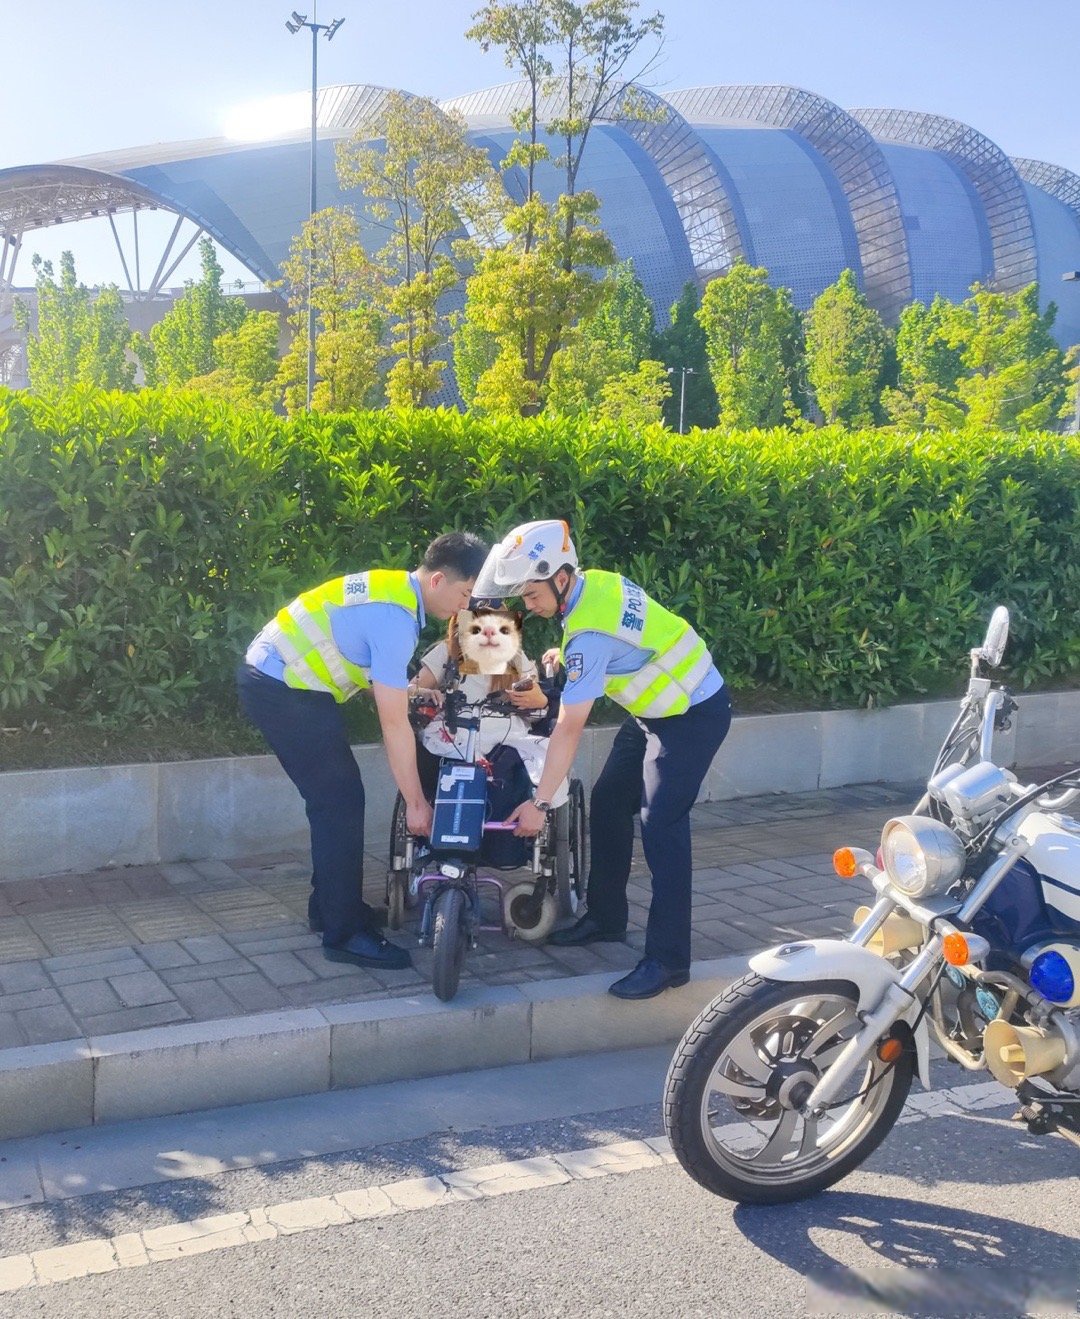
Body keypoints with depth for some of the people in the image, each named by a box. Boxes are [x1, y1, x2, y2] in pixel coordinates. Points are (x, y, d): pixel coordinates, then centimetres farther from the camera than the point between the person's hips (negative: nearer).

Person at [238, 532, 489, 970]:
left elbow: (388, 693, 15)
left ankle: (330, 907, 28)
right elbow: (394, 724, -20)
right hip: (282, 690, -10)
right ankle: (345, 933, -2)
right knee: (341, 802, -8)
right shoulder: (395, 619, -23)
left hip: (273, 679, 10)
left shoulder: (394, 587, 6)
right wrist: (415, 801, -14)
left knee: (335, 799, 16)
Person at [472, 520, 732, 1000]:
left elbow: (569, 729, -27)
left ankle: (667, 959, -12)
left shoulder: (588, 634, -30)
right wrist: (566, 657, 1)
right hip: (656, 707, 10)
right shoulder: (596, 580, -4)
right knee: (607, 804, 11)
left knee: (660, 826, -15)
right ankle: (605, 917, 24)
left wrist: (540, 803, -22)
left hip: (692, 715, -10)